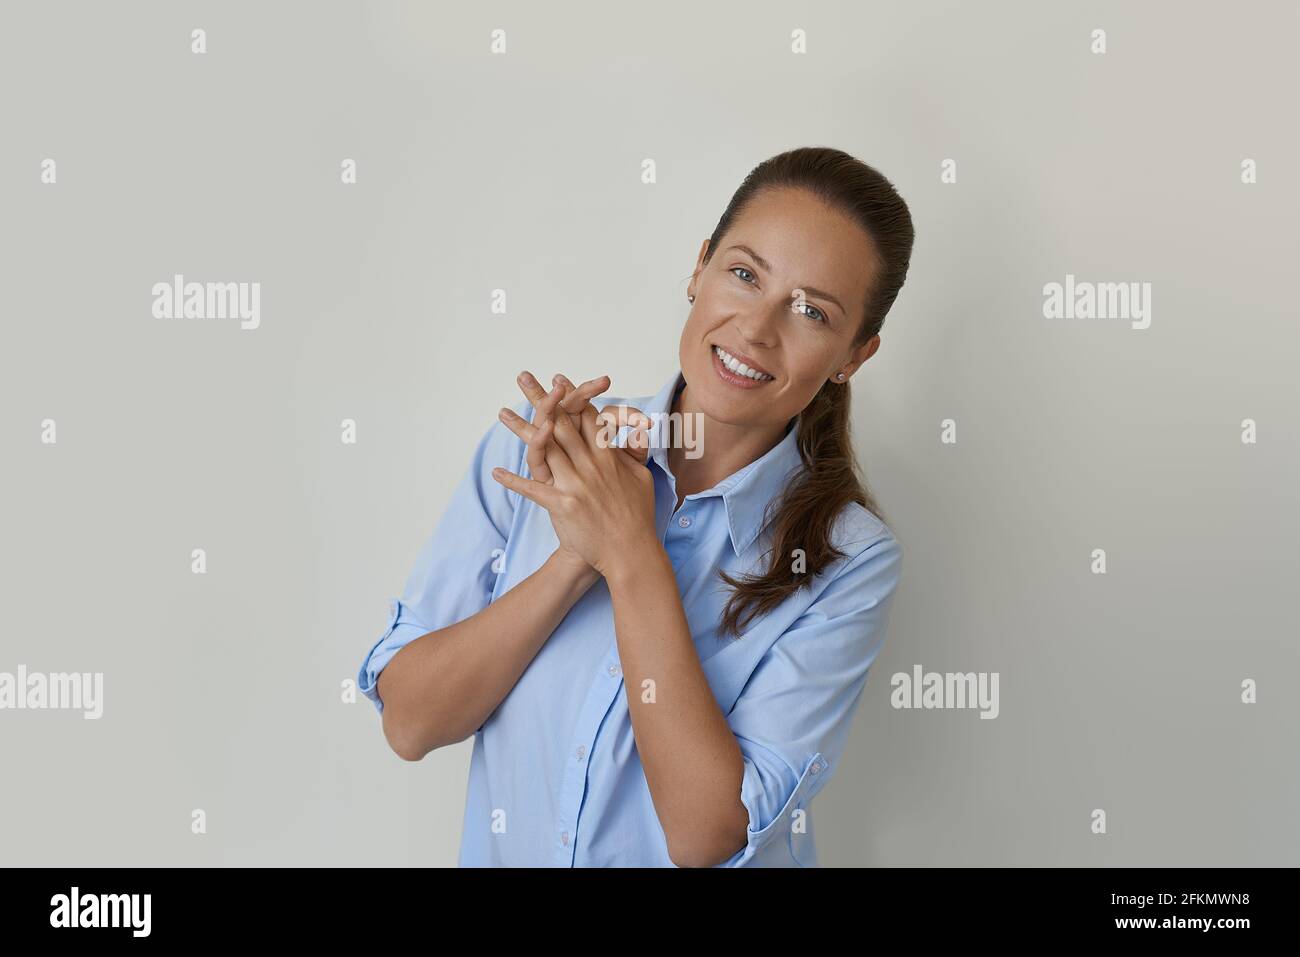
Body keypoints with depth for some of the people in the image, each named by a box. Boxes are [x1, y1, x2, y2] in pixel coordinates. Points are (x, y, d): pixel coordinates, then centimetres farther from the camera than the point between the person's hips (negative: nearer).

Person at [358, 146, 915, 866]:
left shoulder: (849, 561, -11)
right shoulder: (529, 447, -6)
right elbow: (409, 723, -9)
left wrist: (632, 559, -22)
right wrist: (575, 561, -21)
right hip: (502, 855, 2)